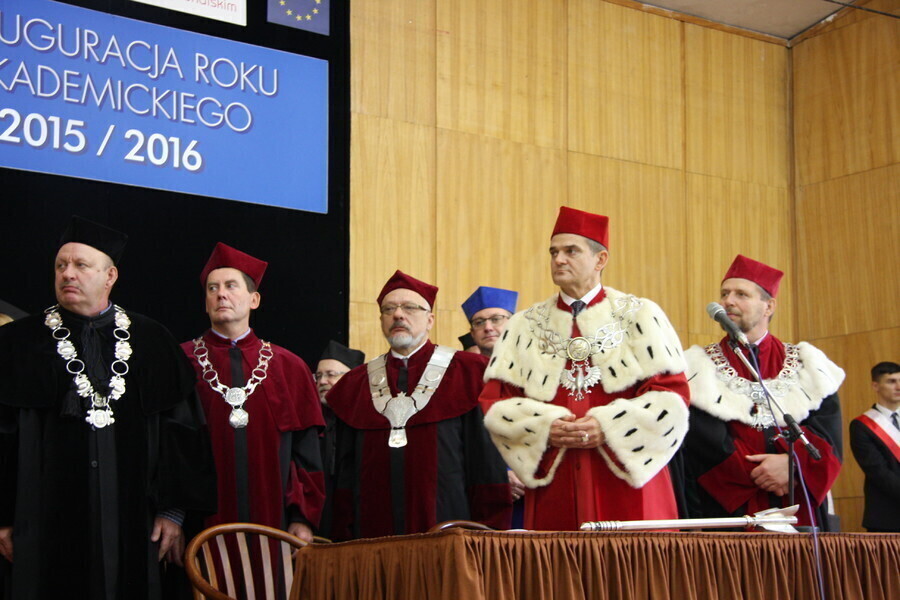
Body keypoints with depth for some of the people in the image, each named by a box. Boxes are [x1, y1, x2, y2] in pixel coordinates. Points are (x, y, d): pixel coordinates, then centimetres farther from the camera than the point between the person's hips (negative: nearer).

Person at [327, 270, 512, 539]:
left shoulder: (466, 373, 5)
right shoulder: (355, 385, 14)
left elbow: (489, 465, 1)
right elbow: (345, 473, 13)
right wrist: (342, 540, 5)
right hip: (372, 537, 2)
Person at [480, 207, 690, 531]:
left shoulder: (640, 315, 6)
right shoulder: (524, 325, 12)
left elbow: (672, 394, -2)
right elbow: (495, 400, 5)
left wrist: (608, 427, -13)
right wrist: (543, 427, -12)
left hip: (626, 482, -1)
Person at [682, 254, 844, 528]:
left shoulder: (805, 364, 12)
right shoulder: (700, 367, 6)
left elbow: (827, 428, -1)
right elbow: (706, 441, -7)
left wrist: (794, 462, -19)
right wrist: (759, 474, -16)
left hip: (798, 510, 2)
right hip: (727, 509, -2)